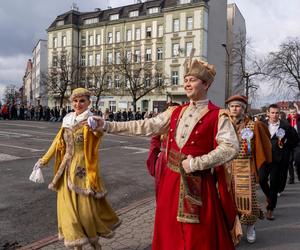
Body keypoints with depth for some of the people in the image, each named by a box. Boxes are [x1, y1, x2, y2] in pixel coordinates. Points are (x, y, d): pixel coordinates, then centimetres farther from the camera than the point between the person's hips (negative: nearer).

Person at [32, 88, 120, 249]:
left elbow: (98, 133, -32)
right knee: (68, 206, 10)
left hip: (83, 168, -5)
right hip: (67, 168, 5)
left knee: (86, 205, 2)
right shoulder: (67, 120, 6)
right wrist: (44, 159, 18)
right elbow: (58, 142, 15)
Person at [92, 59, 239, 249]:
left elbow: (231, 147, -17)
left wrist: (196, 163, -18)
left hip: (198, 183, -5)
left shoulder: (217, 116, -7)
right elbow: (145, 127, 5)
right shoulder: (176, 112, 9)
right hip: (172, 180, 5)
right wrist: (107, 126, 0)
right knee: (170, 233, 17)